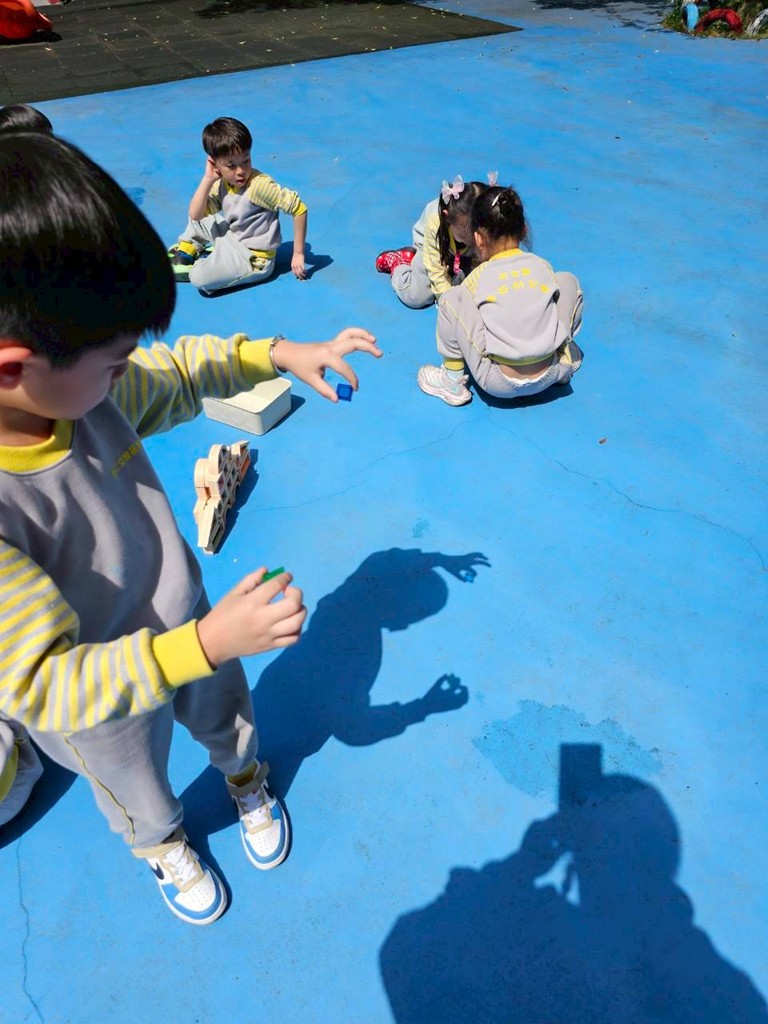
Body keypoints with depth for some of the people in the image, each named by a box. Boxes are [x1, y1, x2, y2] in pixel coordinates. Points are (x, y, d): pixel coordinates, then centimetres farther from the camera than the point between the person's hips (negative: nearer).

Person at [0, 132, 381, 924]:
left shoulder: (79, 388, -23)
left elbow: (182, 373, -4)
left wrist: (282, 354, -14)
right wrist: (209, 642, -42)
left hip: (189, 634, 4)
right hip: (98, 704, -4)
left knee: (228, 721, 33)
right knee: (142, 800, 30)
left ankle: (247, 784, 68)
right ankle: (163, 849, 66)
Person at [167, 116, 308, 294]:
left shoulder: (259, 184, -25)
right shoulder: (221, 184, -4)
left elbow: (299, 208, -24)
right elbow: (195, 215, -11)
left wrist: (298, 254, -23)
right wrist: (207, 179, -18)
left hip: (254, 259, -7)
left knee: (198, 278, -22)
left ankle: (206, 258, 9)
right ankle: (186, 251, 23)